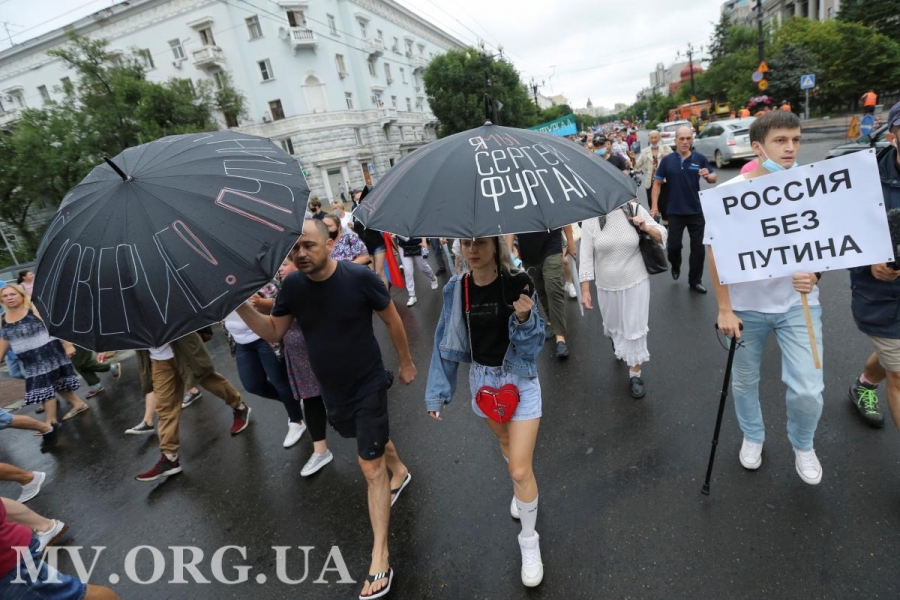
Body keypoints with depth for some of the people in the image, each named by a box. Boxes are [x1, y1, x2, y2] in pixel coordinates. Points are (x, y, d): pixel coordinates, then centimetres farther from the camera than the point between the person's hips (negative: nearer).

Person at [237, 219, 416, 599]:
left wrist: (406, 362, 1)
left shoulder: (359, 278, -22)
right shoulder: (292, 285, -9)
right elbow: (273, 333, -1)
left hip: (368, 384, -5)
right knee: (374, 438, 28)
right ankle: (399, 472, 59)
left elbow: (393, 321, -9)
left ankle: (380, 561, 12)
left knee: (370, 468, -2)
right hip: (330, 389, 6)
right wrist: (241, 306, -17)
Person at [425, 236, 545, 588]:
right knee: (506, 443, 28)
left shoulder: (518, 284, -20)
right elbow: (447, 342, -2)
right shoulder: (456, 290, -10)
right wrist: (437, 392, -4)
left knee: (520, 470, -2)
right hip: (482, 380, 4)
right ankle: (522, 491, 59)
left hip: (520, 381, -4)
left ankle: (529, 542, 25)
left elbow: (533, 346, -15)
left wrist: (525, 318, -35)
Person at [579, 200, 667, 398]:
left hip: (636, 282, -1)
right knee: (612, 325, 22)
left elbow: (662, 237, 3)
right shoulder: (591, 217, -9)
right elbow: (586, 255, -7)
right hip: (607, 286, 1)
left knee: (635, 328, 4)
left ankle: (635, 374, 21)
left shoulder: (635, 209, -6)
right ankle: (619, 348, 57)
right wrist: (585, 289, -9)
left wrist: (647, 228, -19)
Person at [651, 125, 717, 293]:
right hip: (675, 212, -1)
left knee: (698, 247, 6)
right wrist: (654, 206, -6)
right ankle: (675, 266, 38)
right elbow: (657, 183, 1)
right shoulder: (667, 160, -2)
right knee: (673, 245, 5)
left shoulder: (700, 159, -2)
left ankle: (695, 280, 20)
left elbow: (714, 178, 3)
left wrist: (708, 175, -22)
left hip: (696, 211, 1)